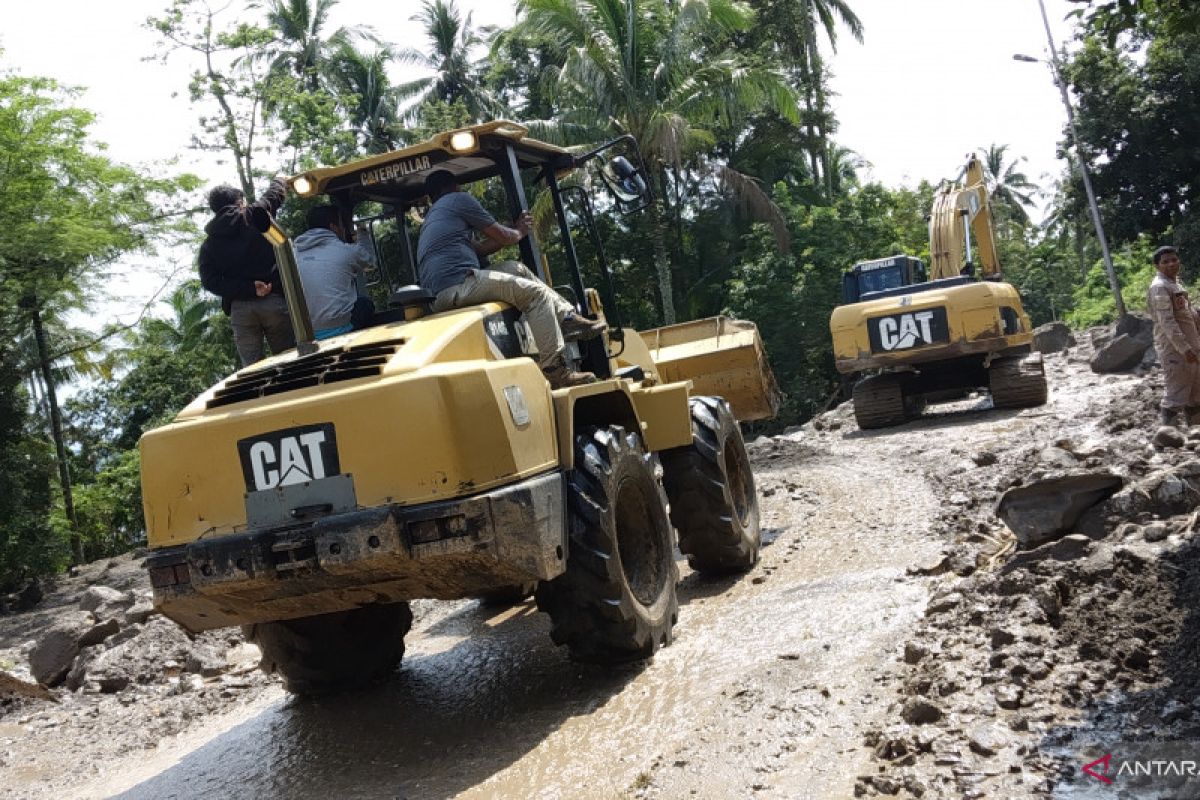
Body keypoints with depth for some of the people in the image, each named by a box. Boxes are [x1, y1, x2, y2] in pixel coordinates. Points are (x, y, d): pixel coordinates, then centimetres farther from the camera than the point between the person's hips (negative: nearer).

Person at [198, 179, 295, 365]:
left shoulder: (209, 244, 10)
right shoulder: (253, 215, 5)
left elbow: (210, 282, -3)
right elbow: (277, 193, 22)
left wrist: (248, 289, -8)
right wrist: (279, 181, 44)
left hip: (239, 308, 2)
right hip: (273, 300, -2)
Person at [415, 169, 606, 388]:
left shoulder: (432, 217, 31)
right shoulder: (458, 199, 4)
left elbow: (479, 249, 30)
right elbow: (502, 236, 5)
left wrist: (514, 229, 33)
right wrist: (519, 233, 26)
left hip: (437, 295, 10)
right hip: (457, 285, -10)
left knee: (515, 268, 21)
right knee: (536, 293, -8)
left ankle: (568, 318, 16)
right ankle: (555, 370, -15)